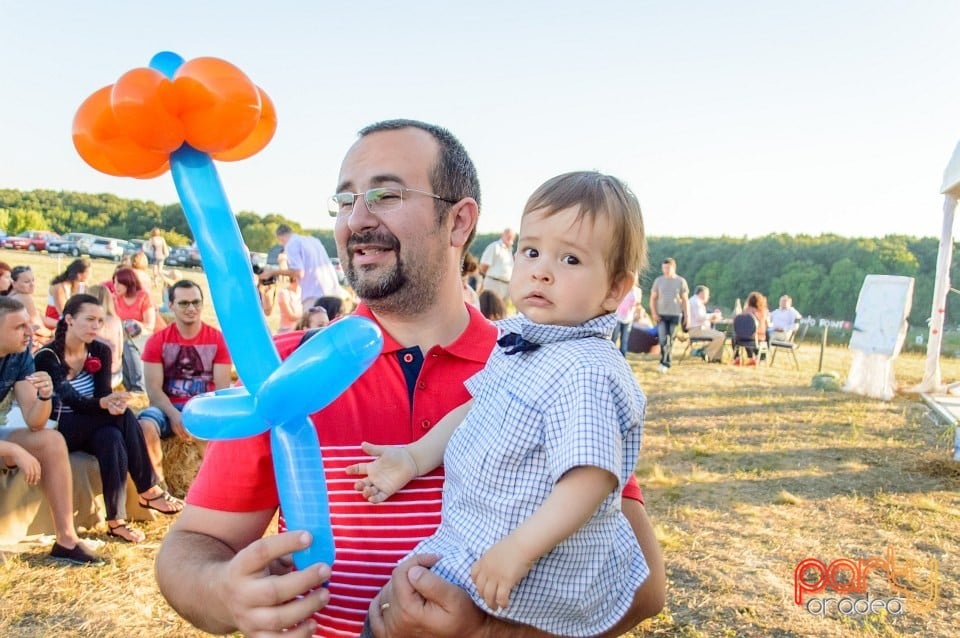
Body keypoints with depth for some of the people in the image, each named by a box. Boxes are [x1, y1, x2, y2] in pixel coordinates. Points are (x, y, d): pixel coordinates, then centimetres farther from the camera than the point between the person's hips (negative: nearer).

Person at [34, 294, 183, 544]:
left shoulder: (101, 351, 0)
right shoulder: (47, 356, -16)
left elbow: (104, 393, -13)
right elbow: (72, 401, -28)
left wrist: (113, 403, -39)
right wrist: (105, 403, -49)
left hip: (92, 428, 5)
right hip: (58, 431, -5)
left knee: (112, 438, -33)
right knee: (123, 414, -30)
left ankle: (116, 520, -29)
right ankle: (148, 490, -26)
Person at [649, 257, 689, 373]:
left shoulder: (681, 281, 2)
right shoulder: (658, 280, 5)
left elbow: (685, 300, 4)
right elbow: (653, 298, 7)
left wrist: (687, 316, -2)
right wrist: (653, 313, -4)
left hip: (675, 315, 0)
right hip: (661, 315, 0)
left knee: (670, 340, 2)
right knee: (663, 339, -10)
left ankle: (665, 363, 11)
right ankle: (664, 363, -4)